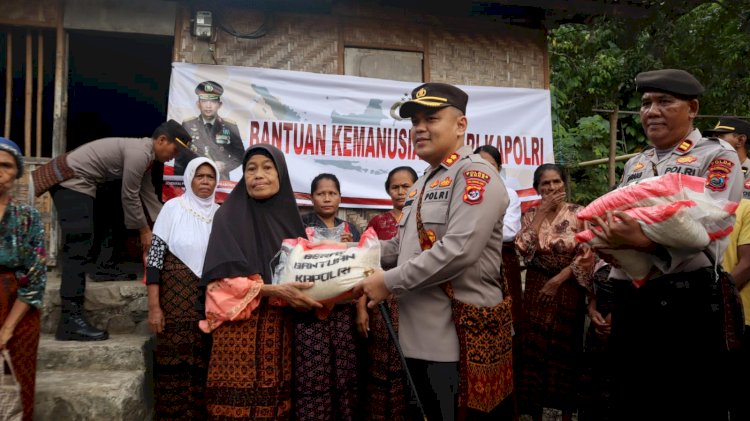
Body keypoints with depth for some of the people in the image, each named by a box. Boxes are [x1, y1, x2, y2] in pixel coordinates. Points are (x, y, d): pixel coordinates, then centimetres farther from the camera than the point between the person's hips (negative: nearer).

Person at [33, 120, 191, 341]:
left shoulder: (144, 154, 12)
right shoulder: (139, 153, -18)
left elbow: (149, 195, 17)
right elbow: (129, 197, -15)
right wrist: (144, 230, -4)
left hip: (77, 181, 11)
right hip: (71, 180, -11)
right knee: (78, 249, -16)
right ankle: (71, 320, -18)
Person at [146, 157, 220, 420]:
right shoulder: (173, 208, -3)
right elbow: (155, 256, -6)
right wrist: (154, 306, -11)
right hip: (176, 299, -3)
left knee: (204, 364, 4)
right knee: (174, 362, -3)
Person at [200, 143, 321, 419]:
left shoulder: (289, 217, 11)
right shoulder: (229, 215, -1)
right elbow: (223, 280, -10)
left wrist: (313, 292, -6)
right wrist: (273, 290, -22)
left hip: (282, 331, 4)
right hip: (241, 330, -4)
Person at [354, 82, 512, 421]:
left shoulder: (475, 174, -12)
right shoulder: (422, 184, 18)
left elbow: (459, 250, -24)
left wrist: (389, 282, -18)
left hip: (461, 339, -9)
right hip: (419, 335, 9)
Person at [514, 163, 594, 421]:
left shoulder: (579, 213, -3)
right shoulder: (531, 214, 4)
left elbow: (586, 257, -7)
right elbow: (524, 249, -11)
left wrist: (558, 280, -15)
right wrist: (542, 213, -12)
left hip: (568, 290, -2)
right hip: (536, 290, 2)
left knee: (566, 350, 6)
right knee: (534, 349, 3)